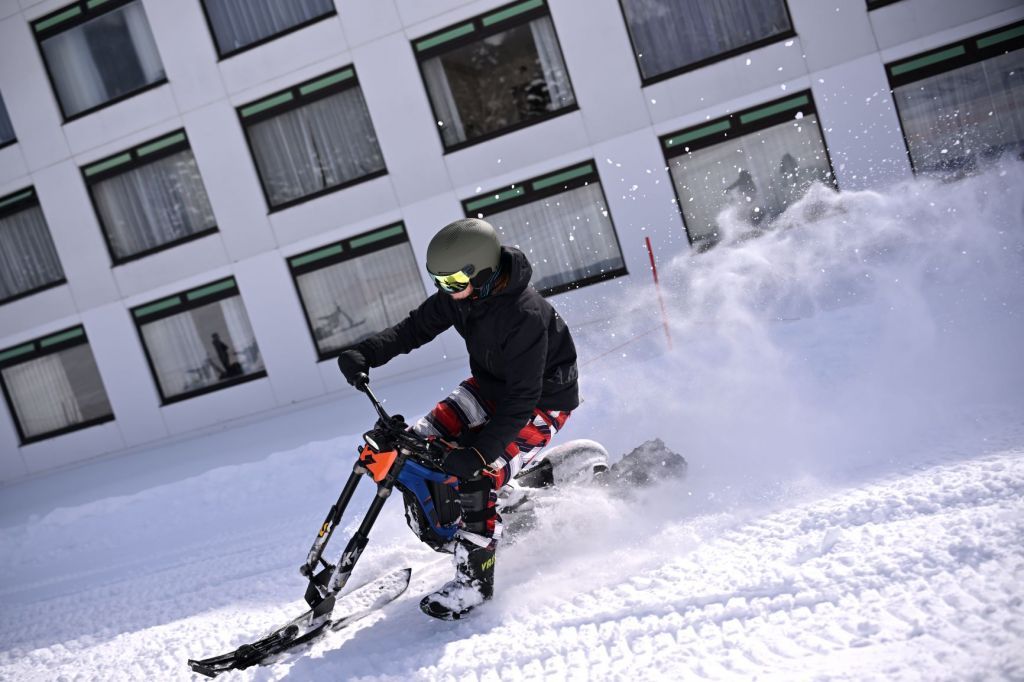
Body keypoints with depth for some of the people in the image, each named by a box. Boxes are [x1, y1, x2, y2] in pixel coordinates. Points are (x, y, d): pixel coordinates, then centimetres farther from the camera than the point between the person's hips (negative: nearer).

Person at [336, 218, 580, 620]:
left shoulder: (525, 317, -36)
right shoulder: (463, 293, -13)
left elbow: (522, 401, -35)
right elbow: (418, 326, -3)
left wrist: (480, 452, -41)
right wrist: (367, 353, -19)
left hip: (540, 401, -8)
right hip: (490, 385, 8)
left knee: (477, 479, -21)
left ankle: (475, 580, -3)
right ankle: (448, 529, 21)